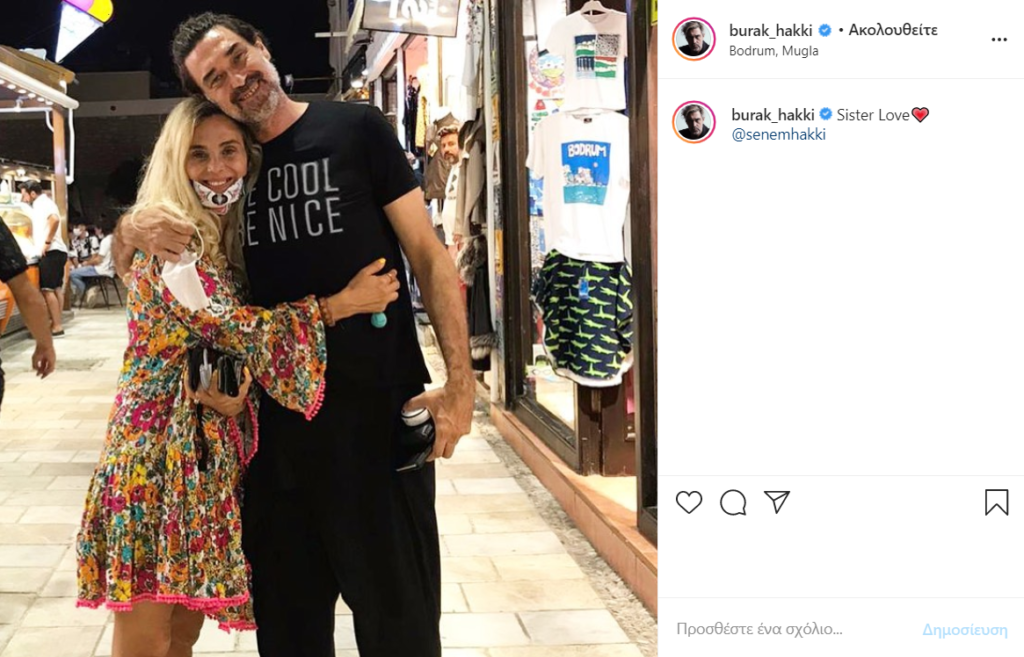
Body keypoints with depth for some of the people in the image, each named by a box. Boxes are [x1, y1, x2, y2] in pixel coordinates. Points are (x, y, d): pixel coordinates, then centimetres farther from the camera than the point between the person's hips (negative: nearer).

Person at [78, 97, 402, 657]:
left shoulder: (235, 237, 14)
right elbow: (229, 325, -18)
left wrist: (241, 380, -1)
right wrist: (342, 303, -15)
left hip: (214, 447, 7)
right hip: (158, 442, -7)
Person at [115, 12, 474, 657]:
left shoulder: (357, 129, -1)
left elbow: (428, 254, -3)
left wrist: (460, 382, -13)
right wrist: (134, 232, -9)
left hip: (380, 406, -4)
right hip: (276, 414, 4)